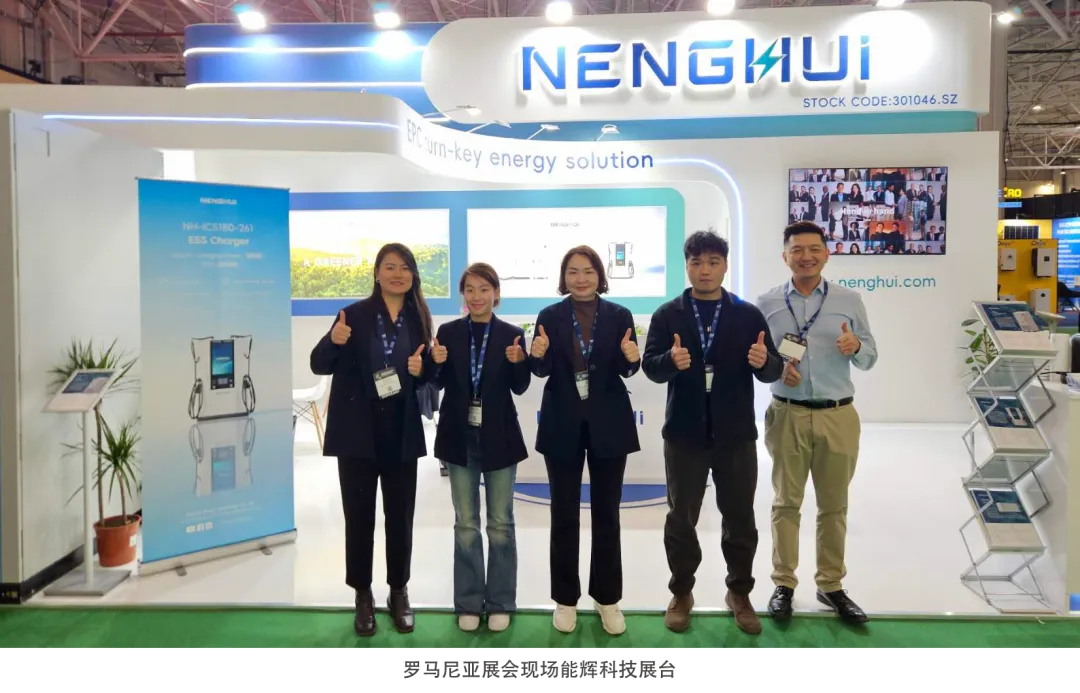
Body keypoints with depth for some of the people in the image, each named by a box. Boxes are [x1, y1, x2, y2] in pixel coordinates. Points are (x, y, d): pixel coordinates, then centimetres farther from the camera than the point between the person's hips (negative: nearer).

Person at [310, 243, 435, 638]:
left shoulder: (419, 319, 3)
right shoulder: (355, 314, -5)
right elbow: (319, 366, -6)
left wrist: (421, 369, -12)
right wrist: (333, 341, -26)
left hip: (402, 433, 2)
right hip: (358, 432, -2)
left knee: (400, 516, 10)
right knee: (359, 515, 6)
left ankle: (399, 592, 25)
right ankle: (363, 595, 21)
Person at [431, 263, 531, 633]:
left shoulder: (512, 334, -3)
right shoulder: (448, 332, 1)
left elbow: (520, 388, -7)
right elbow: (439, 384, 1)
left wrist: (519, 361, -25)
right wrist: (438, 362, -19)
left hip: (499, 437, -1)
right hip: (460, 437, 1)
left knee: (500, 523, 9)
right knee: (465, 524, 10)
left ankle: (500, 603, 21)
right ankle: (468, 603, 22)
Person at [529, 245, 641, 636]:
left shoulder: (619, 315, 0)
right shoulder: (550, 316, -1)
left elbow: (628, 370, -3)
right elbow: (542, 370, -5)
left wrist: (632, 358, -25)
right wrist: (538, 354, -27)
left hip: (608, 424, 1)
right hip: (563, 425, 0)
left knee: (606, 513, 10)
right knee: (564, 514, 8)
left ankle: (608, 598, 23)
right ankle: (565, 598, 21)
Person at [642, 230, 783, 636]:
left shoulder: (748, 315, 2)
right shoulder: (667, 315, 1)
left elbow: (773, 371, -1)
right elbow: (650, 366, -7)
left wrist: (764, 361, -24)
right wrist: (671, 360, -29)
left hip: (736, 435, 1)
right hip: (684, 435, 0)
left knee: (740, 518, 11)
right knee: (681, 518, 9)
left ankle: (739, 593, 30)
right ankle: (681, 593, 27)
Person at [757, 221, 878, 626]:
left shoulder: (849, 301, 4)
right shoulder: (767, 304, 3)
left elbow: (869, 359, 6)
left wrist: (855, 347, -15)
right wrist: (776, 368, -14)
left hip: (838, 416, 1)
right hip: (788, 415, -1)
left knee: (834, 505, 10)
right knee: (786, 502, 7)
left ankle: (831, 585, 23)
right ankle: (784, 585, 17)